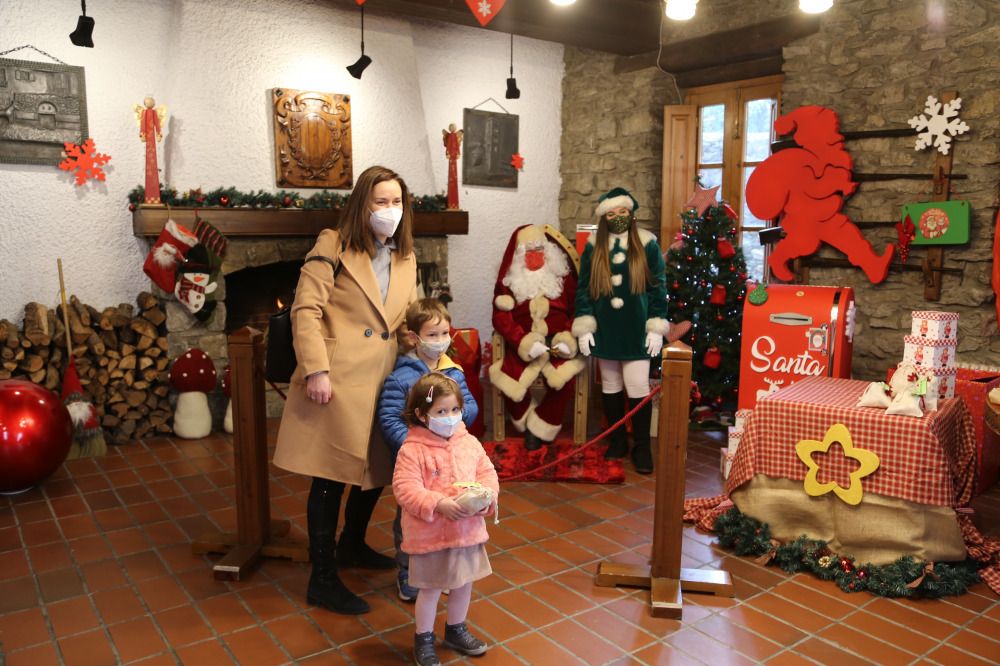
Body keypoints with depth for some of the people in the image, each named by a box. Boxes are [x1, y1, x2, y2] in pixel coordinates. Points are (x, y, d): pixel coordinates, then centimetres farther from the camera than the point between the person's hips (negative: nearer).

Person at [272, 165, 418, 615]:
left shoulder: (406, 258, 15)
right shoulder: (334, 246, -6)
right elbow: (306, 310, -12)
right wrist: (315, 370, -19)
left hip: (382, 383, 7)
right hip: (338, 383, -7)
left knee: (376, 470, 19)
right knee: (330, 480, 0)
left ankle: (352, 546, 44)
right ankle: (322, 581, 14)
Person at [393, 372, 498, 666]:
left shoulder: (469, 442, 0)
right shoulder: (412, 450, -16)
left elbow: (487, 473, 4)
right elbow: (405, 488, -21)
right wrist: (439, 504, -29)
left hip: (468, 529, 5)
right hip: (430, 534, -5)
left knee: (463, 584, 20)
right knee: (430, 589, 10)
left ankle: (456, 630, 44)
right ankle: (423, 639, 32)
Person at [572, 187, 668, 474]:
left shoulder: (647, 245, -1)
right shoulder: (593, 247, 4)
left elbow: (658, 287, 0)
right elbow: (583, 288, 5)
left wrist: (656, 327, -6)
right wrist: (584, 327, -1)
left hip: (636, 330, -2)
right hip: (605, 330, 3)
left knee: (638, 387, -4)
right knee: (610, 386, 11)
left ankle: (642, 446, 9)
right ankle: (617, 440, 25)